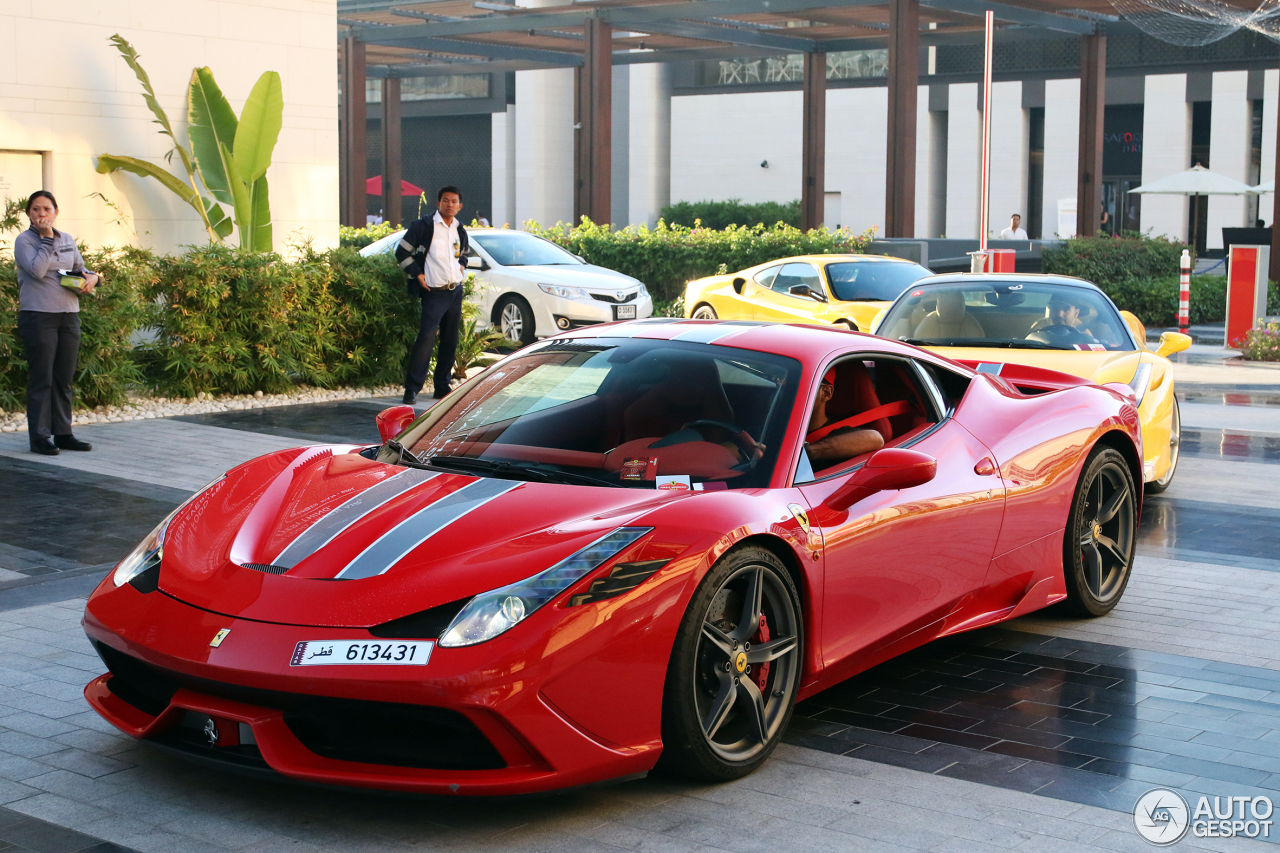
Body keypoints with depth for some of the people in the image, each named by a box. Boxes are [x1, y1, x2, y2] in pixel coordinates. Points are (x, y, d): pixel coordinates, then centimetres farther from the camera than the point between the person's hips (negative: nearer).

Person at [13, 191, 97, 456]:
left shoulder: (67, 240, 13)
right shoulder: (24, 241, -4)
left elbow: (81, 269, 21)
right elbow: (37, 270, -18)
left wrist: (91, 278, -1)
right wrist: (47, 238, -14)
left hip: (69, 315, 6)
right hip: (38, 315, -5)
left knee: (64, 379, 9)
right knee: (41, 379, -4)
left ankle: (63, 433, 16)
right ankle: (39, 437, 0)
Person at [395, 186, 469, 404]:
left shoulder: (460, 231, 12)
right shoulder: (423, 227, -6)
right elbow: (402, 252, -2)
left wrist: (462, 266, 12)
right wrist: (417, 274, -8)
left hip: (456, 292, 6)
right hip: (434, 293, -6)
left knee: (450, 341, 8)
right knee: (426, 338, -16)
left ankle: (442, 387, 16)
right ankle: (412, 387, -14)